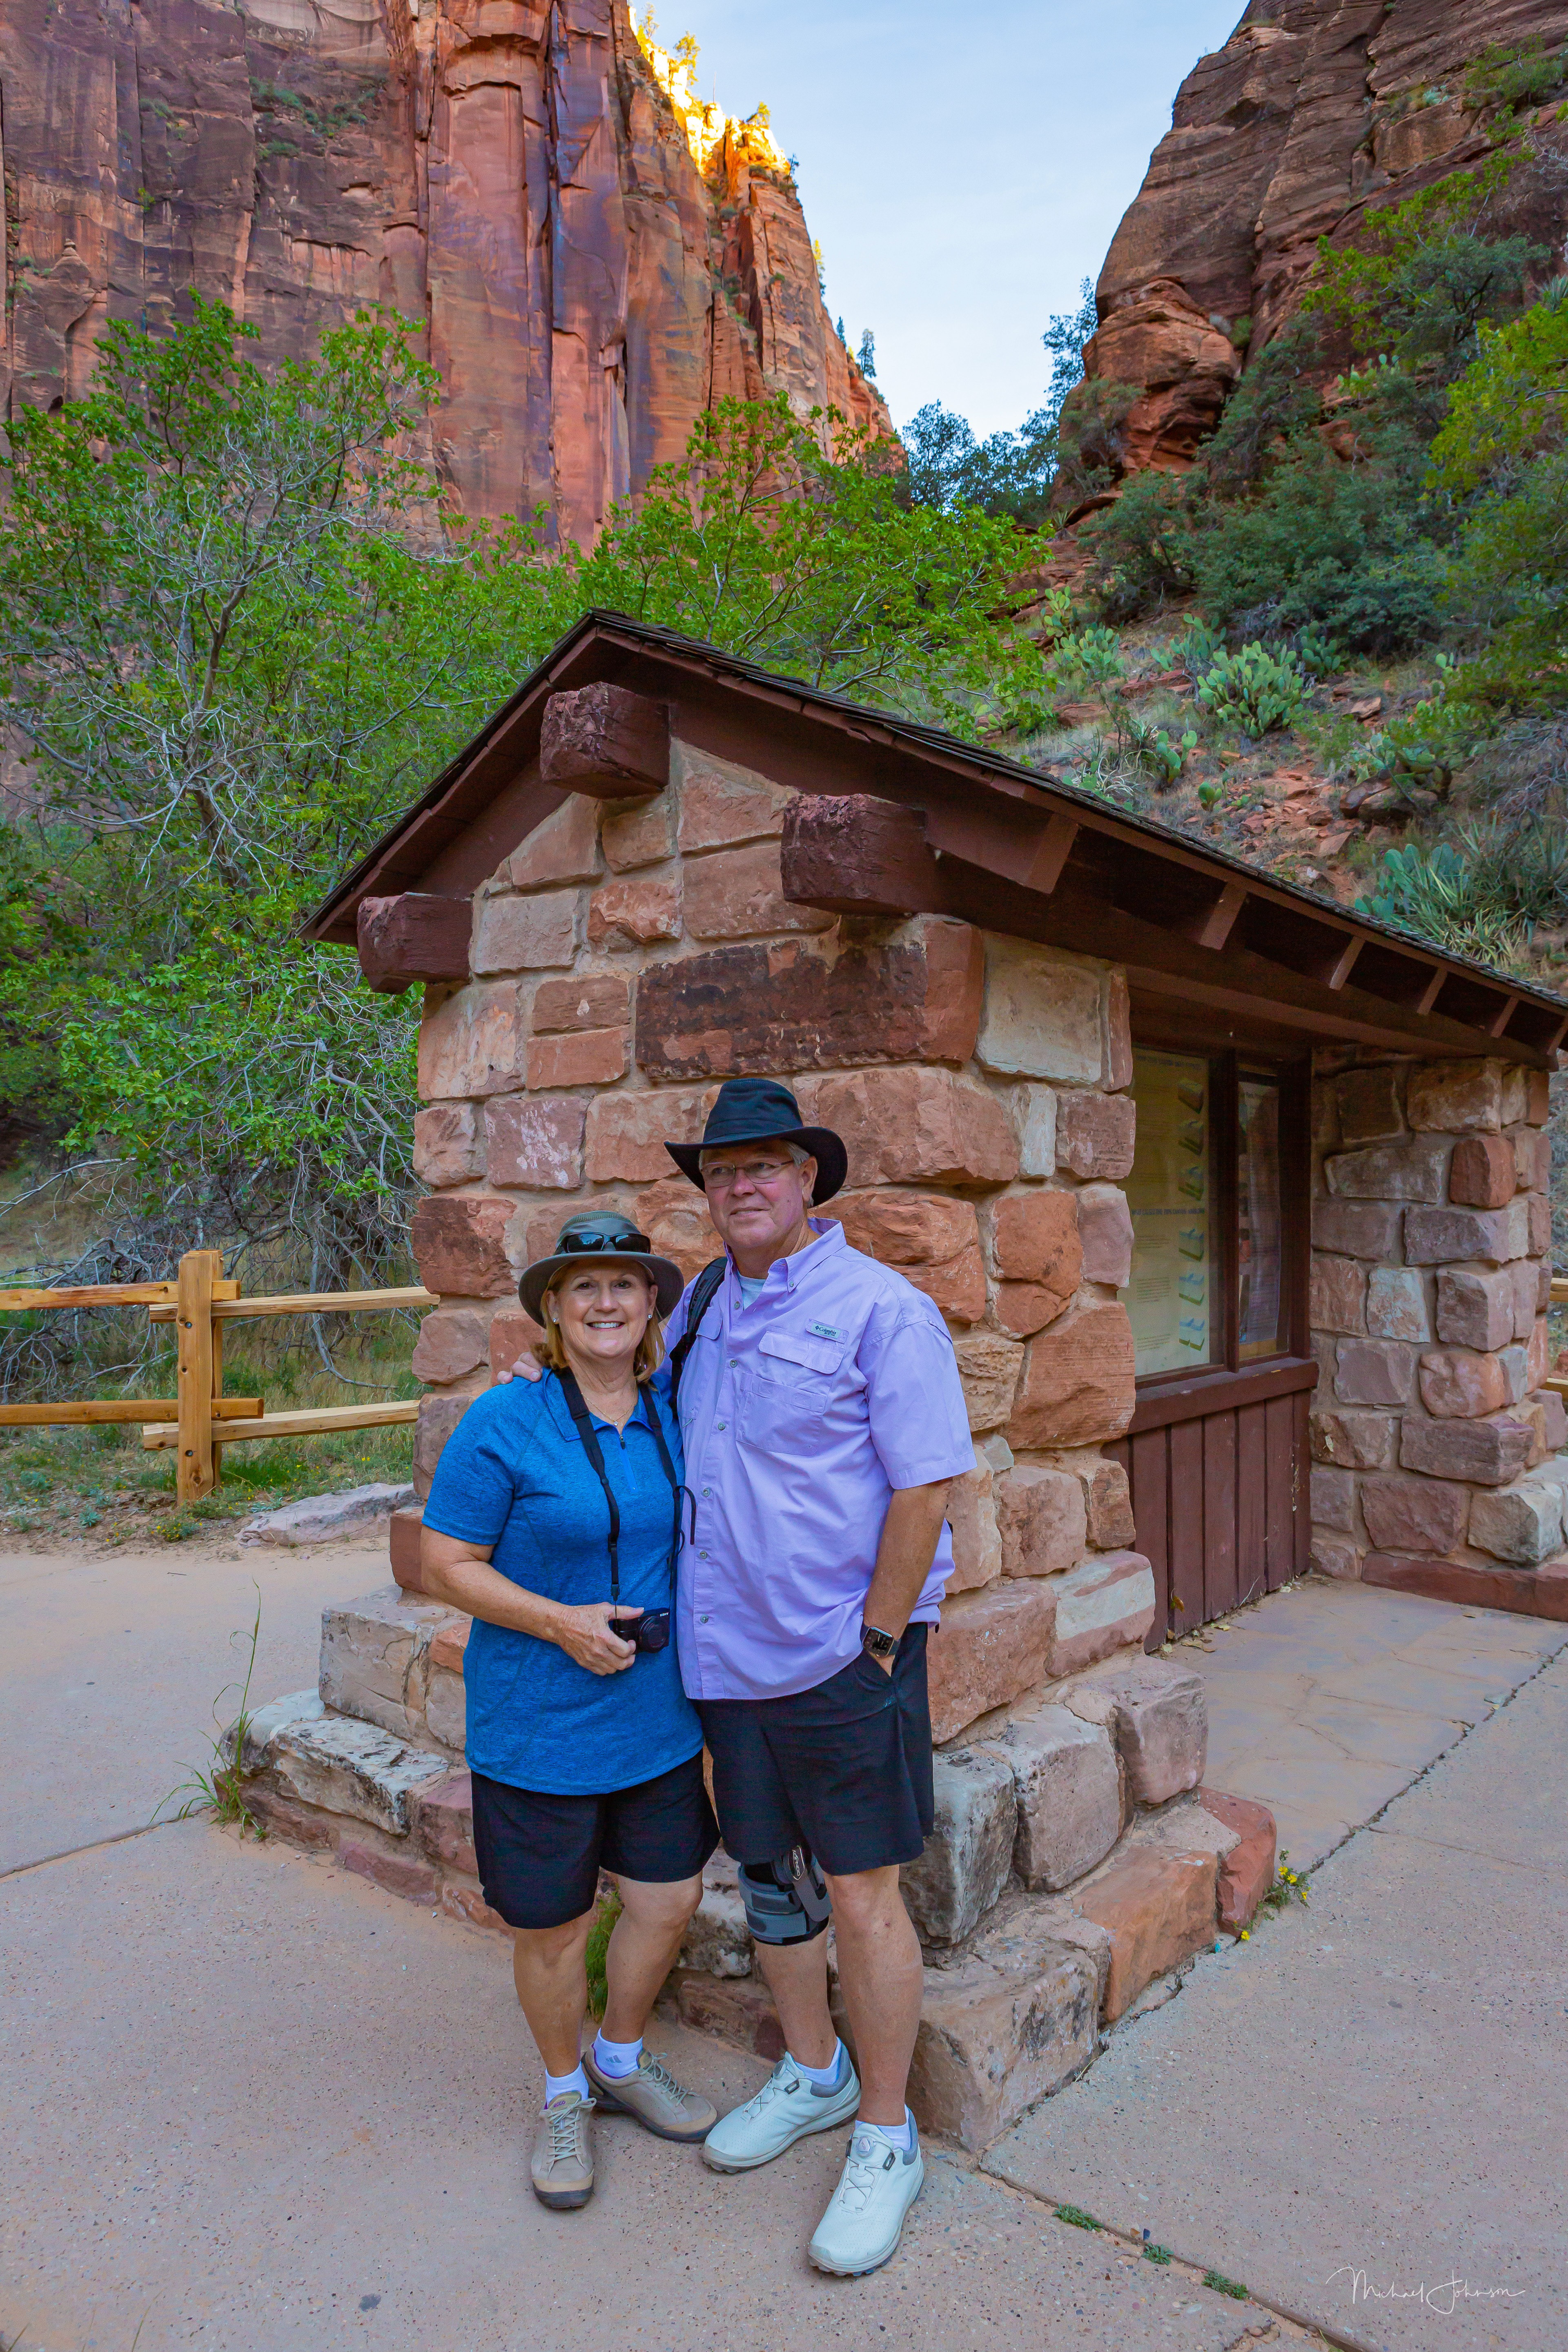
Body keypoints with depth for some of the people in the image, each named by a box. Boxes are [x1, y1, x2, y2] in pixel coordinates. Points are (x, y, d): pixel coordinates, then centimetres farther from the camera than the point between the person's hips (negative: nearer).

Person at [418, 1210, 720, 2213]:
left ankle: (622, 2059, 43)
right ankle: (566, 2095, 39)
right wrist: (557, 1621, -22)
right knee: (554, 1929, 11)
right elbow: (444, 1564, -13)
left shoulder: (676, 1413, -1)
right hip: (541, 1722, -4)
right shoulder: (505, 1425, -16)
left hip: (659, 1712, 5)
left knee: (670, 1900, 15)